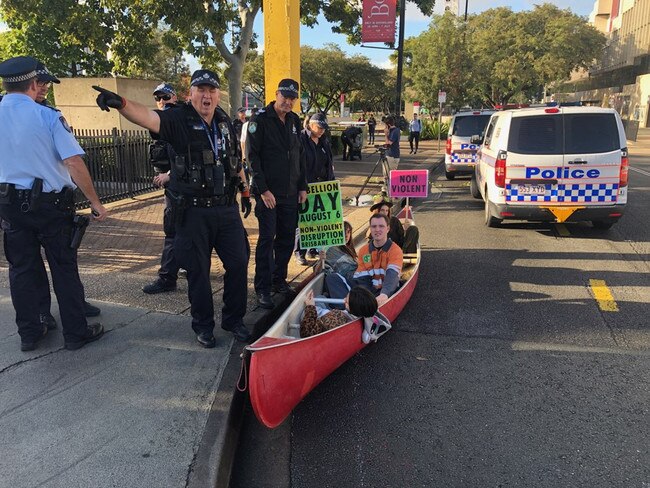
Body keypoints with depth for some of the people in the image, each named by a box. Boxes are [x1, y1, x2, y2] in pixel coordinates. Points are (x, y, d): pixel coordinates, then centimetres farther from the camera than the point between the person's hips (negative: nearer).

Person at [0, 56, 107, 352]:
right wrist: (95, 203, -12)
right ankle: (75, 333, 14)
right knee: (64, 268, 6)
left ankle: (29, 333, 24)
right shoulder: (47, 116, -11)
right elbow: (74, 163, -17)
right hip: (50, 203, -4)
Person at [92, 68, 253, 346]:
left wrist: (245, 192, 24)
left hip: (227, 209, 5)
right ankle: (203, 325, 25)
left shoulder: (225, 122, 10)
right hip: (193, 211, -4)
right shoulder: (179, 119, -7)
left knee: (238, 263, 8)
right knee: (198, 270, 6)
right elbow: (147, 117, -27)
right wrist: (120, 103, -46)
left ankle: (234, 319, 28)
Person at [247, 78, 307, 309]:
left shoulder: (295, 121, 12)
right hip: (268, 192, -6)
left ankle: (279, 280, 25)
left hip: (291, 193, 6)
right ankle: (262, 288, 4)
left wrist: (302, 187, 11)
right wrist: (263, 190, -16)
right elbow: (253, 156, -12)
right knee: (267, 239, -4)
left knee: (287, 238, 10)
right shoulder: (260, 120, -7)